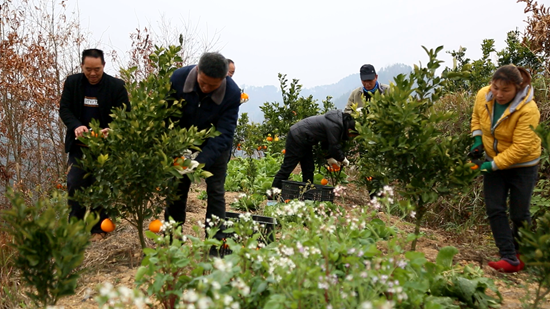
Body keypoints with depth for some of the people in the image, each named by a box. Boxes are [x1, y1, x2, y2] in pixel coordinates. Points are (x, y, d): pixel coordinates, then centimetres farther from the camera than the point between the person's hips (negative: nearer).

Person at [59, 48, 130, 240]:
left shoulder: (116, 86, -9)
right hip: (79, 144, 3)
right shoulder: (72, 82, -1)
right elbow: (64, 109, -3)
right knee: (75, 183, 1)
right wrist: (76, 126, -24)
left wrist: (111, 130, -29)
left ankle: (99, 229, 17)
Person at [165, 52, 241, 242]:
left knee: (215, 193, -2)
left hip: (215, 147, -1)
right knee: (177, 191, 8)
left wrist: (200, 162, -40)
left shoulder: (232, 93, -28)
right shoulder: (179, 78, -24)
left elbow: (224, 134, -29)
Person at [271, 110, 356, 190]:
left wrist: (330, 157, 13)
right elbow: (334, 147, -20)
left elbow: (327, 142, 16)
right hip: (296, 138, -10)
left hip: (304, 141, 10)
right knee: (287, 168, -6)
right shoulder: (334, 126, -25)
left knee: (309, 169, 11)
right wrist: (342, 159, -4)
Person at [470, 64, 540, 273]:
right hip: (494, 162, 5)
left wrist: (493, 165, -30)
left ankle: (521, 254, 29)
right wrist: (477, 140, -5)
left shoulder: (528, 109, -28)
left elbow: (521, 147, -29)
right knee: (494, 209, -3)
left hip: (522, 166, -4)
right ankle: (509, 259, 2)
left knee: (519, 214, 4)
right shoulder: (483, 96, -12)